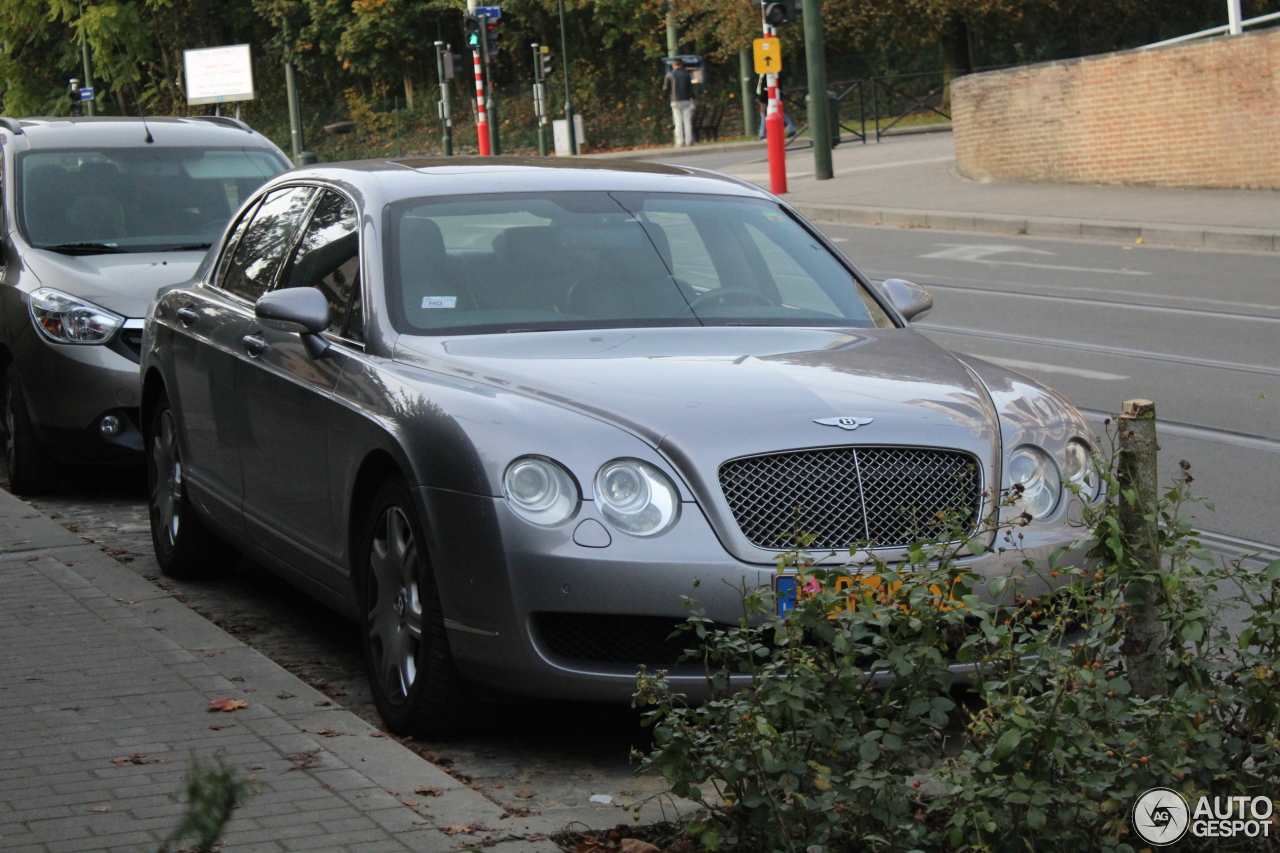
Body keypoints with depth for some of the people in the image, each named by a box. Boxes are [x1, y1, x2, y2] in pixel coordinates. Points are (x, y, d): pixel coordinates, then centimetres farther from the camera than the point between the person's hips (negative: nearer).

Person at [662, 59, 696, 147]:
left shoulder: (669, 75, -1)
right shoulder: (686, 74, 3)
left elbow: (665, 89, -1)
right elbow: (690, 88, 3)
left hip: (675, 101, 0)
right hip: (686, 100, 0)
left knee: (678, 122, 2)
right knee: (687, 121, 4)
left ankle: (680, 142, -3)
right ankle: (689, 140, 0)